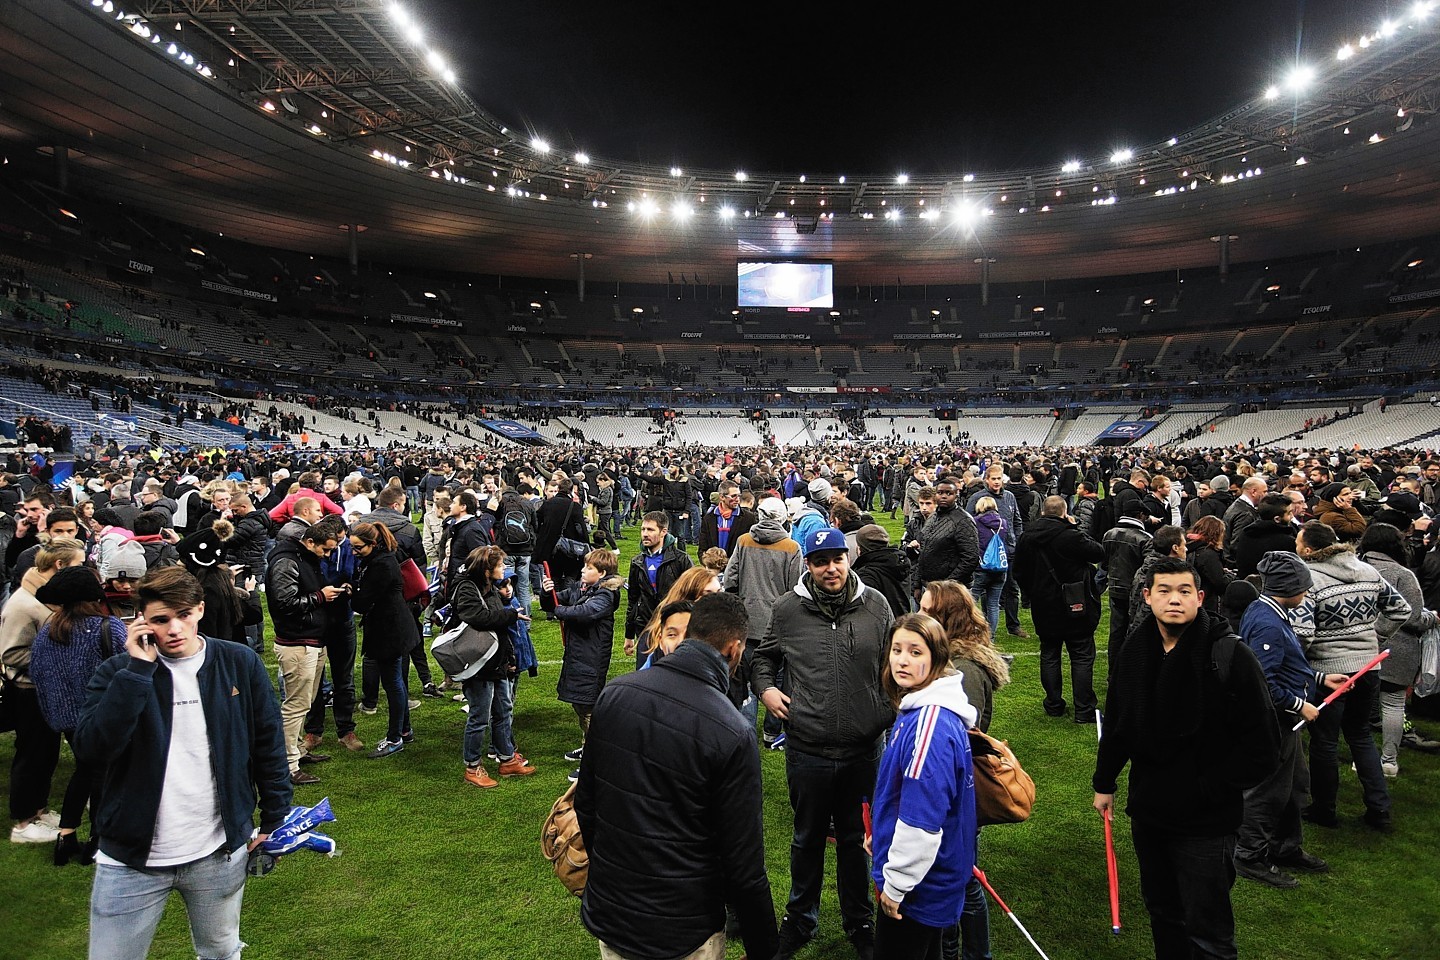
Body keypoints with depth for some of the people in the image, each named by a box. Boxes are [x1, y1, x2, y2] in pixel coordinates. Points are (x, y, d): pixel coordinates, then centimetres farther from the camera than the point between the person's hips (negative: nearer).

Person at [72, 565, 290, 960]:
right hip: (131, 858, -1)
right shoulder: (118, 672, -5)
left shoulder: (241, 664, -5)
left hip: (220, 853, 1)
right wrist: (138, 668, -23)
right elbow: (91, 749, -20)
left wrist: (274, 821, 3)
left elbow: (269, 745, 1)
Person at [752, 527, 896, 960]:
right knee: (808, 839, 19)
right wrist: (764, 688, -7)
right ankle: (800, 921, 40)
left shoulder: (875, 605, -3)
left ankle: (859, 923, 40)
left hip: (864, 749, 1)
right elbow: (764, 657, 10)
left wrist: (893, 707, 1)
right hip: (807, 750, 0)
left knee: (857, 840, 19)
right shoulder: (788, 609, -5)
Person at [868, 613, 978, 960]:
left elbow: (922, 821, -29)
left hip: (917, 883, -9)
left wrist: (895, 884, -19)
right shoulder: (918, 708, 2)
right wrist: (879, 833, 16)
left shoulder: (931, 724, -30)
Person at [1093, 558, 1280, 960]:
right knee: (1162, 912, 22)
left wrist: (1209, 790, -15)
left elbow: (1262, 745, -15)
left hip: (1205, 821, -5)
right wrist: (1104, 783, 16)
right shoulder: (1135, 650, 0)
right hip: (1147, 810, 5)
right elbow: (1117, 723, 11)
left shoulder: (1230, 655, -17)